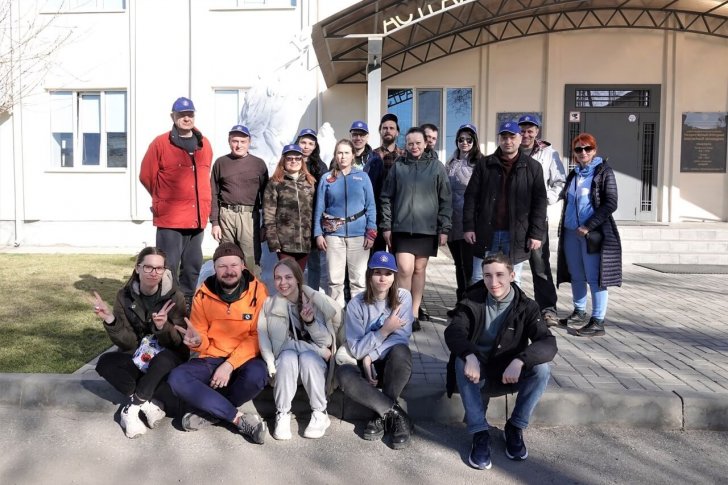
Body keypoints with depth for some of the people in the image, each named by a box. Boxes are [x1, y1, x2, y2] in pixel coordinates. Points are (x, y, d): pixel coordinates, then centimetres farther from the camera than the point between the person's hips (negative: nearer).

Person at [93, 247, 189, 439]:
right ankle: (150, 402, -25)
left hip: (167, 359, -3)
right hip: (138, 358, 3)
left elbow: (179, 342, -15)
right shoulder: (125, 296, -6)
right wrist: (110, 321, -26)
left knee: (164, 359, -36)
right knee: (105, 362, -24)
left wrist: (164, 327, -36)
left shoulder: (174, 296, -13)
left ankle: (133, 405, -20)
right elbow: (127, 343, -9)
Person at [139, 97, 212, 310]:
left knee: (193, 265, 14)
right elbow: (146, 176, 2)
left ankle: (188, 305, 27)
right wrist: (163, 200, 12)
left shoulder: (204, 144, 11)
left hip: (197, 218, 5)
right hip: (170, 220, -5)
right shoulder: (160, 143, -4)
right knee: (168, 266, -2)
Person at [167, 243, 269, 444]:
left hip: (244, 359, -3)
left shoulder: (257, 291, -8)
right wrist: (197, 341, -22)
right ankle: (240, 419, -22)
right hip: (211, 359, 3)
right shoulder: (203, 294, 0)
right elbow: (203, 340, 4)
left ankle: (209, 413, -11)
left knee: (256, 376, -35)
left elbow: (258, 336, -11)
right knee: (176, 378, -23)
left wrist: (230, 365, -20)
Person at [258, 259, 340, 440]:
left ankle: (320, 413, -20)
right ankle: (282, 414, -22)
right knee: (288, 356, -33)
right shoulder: (270, 304, -3)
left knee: (306, 357, -34)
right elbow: (263, 339, -8)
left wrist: (311, 321, -23)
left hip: (315, 358, 0)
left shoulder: (317, 301, -6)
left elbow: (328, 342, -7)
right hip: (285, 360, 1)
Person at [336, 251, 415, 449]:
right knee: (344, 375, -33)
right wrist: (384, 330, -23)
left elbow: (402, 338, -14)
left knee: (400, 351, -35)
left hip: (393, 366, 0)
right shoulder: (356, 304, -8)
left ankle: (382, 415, -18)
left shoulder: (403, 297, -7)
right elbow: (356, 349, -12)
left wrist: (370, 356, -22)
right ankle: (396, 414, -21)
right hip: (364, 365, 0)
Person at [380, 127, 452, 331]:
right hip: (402, 227, 0)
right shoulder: (398, 166, 4)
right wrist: (386, 226, 1)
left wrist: (444, 228, -2)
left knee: (419, 270, 9)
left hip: (427, 228, 1)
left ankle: (414, 313, 20)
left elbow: (446, 199, 3)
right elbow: (387, 197, 6)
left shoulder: (436, 166, 3)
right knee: (405, 269, -8)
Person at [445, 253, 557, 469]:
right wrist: (469, 355, -42)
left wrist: (519, 360, -40)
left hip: (511, 374, 1)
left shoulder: (527, 307, -7)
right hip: (479, 372, 0)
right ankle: (480, 433, -26)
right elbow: (453, 332, -21)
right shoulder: (473, 301, -6)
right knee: (461, 362, -32)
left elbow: (548, 344, -20)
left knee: (541, 369, -27)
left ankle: (515, 427, -8)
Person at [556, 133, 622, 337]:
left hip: (593, 234, -6)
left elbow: (611, 204, -9)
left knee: (595, 278, -5)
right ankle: (579, 313, 26)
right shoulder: (573, 174, 15)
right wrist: (563, 226, 13)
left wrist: (589, 226, -15)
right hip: (571, 233, 6)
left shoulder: (604, 172, -2)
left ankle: (598, 322, 0)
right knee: (576, 276, 12)